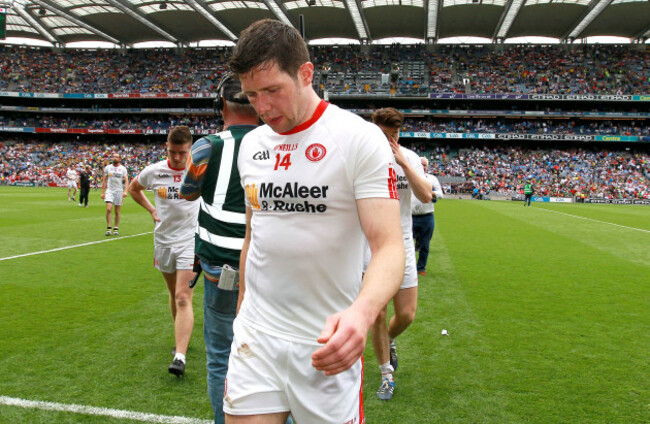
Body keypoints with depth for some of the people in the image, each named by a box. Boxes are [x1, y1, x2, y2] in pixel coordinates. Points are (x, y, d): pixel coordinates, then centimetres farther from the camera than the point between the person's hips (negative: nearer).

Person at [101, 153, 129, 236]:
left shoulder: (123, 169, 3)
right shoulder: (107, 167, 6)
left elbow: (126, 181, -2)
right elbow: (104, 180, 10)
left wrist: (125, 191, -16)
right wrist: (103, 192, 5)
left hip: (119, 191, 0)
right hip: (109, 190, 0)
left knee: (117, 212, 5)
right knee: (108, 209, -16)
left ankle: (116, 229, 15)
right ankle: (108, 228, -7)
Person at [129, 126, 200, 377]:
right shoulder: (153, 171, -3)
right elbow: (133, 189, 18)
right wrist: (152, 210, 6)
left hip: (190, 240, -3)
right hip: (163, 240, 4)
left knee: (183, 297, -13)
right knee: (173, 294, 16)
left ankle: (180, 356, -15)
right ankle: (182, 338, 37)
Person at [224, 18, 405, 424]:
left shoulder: (361, 138, -12)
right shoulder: (251, 144, 7)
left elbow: (389, 246, -20)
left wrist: (362, 312, -37)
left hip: (327, 345, -4)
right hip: (255, 335, 5)